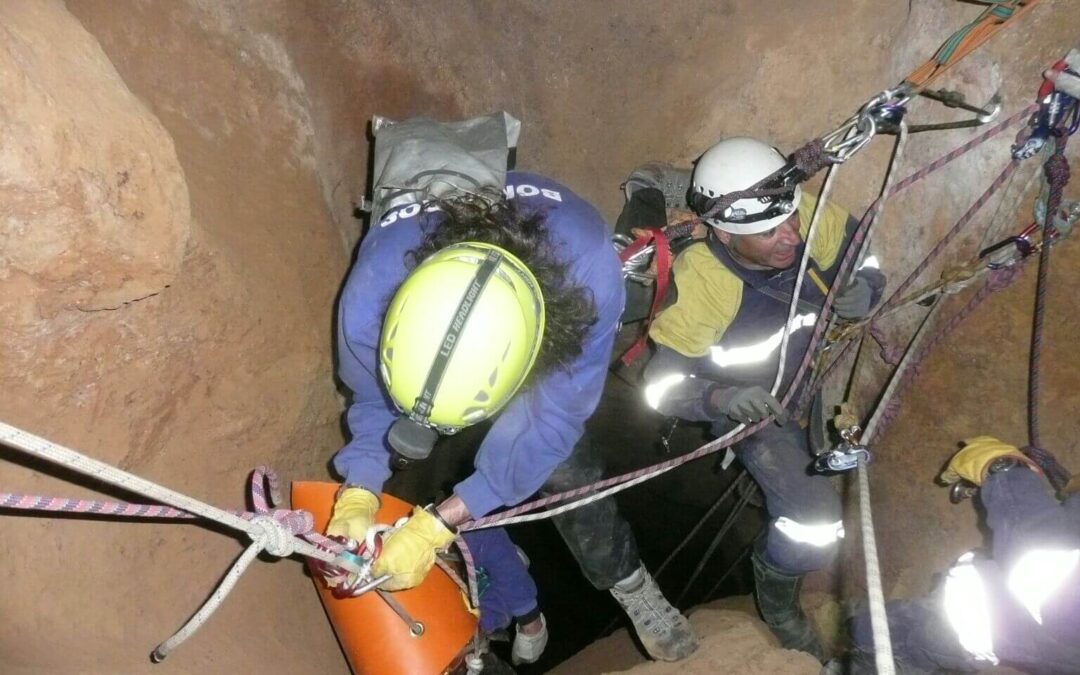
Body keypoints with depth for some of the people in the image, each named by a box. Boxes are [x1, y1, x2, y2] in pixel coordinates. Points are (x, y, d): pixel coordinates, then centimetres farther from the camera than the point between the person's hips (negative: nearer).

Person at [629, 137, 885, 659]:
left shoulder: (806, 219, -30)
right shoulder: (696, 285, -39)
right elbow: (663, 386, -30)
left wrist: (863, 287, -33)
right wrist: (723, 399, -48)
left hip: (802, 376, 5)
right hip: (743, 404, -5)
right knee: (817, 521, -13)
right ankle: (775, 589, 18)